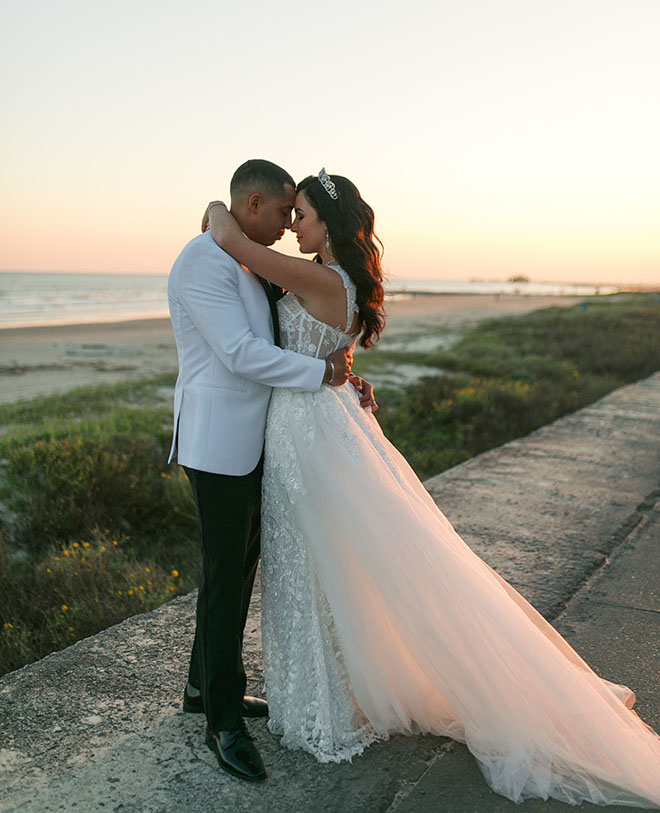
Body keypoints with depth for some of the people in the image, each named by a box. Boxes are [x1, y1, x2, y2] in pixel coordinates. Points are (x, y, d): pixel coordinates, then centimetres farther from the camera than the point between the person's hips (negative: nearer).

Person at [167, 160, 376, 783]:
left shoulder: (252, 265, 16)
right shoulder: (204, 261, -16)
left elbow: (286, 341, 19)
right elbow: (241, 353, -23)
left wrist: (346, 378, 6)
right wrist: (321, 372, -15)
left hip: (252, 442, 10)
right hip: (218, 442, -9)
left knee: (240, 566, 16)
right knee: (224, 575, -1)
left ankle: (206, 685, 33)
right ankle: (223, 721, 14)